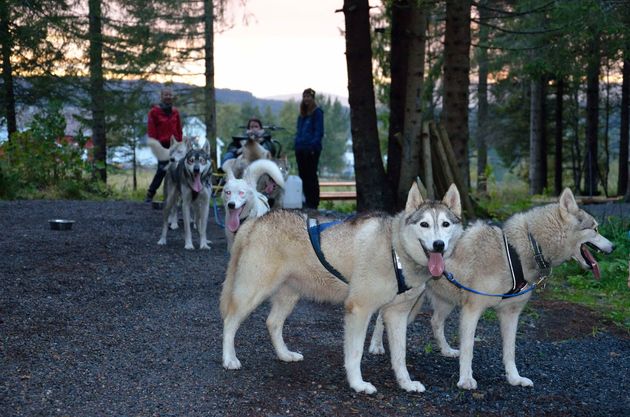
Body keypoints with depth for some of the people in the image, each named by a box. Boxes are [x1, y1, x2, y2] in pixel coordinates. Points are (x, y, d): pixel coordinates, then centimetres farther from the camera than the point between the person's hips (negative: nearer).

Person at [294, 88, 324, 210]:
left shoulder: (317, 112, -3)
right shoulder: (302, 114, 18)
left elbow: (319, 131, -9)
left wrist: (313, 146, -17)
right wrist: (297, 143, 9)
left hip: (311, 149, -7)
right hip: (301, 149, 7)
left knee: (311, 175, -5)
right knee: (303, 175, 8)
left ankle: (313, 202, -2)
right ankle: (306, 200, 15)